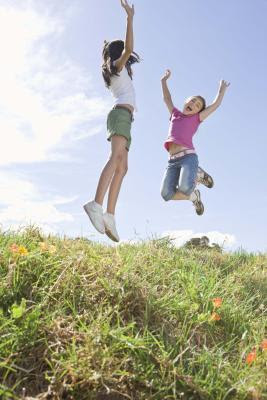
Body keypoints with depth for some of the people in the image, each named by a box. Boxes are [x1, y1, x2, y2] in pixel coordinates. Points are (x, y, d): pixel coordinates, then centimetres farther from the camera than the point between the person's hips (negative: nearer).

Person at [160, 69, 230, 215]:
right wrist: (164, 80, 36)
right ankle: (194, 196, 11)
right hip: (173, 161, 3)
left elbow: (216, 104, 16)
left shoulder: (196, 118, 16)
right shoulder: (175, 114, 25)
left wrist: (222, 89, 27)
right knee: (167, 194, -17)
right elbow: (167, 98, 35)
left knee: (184, 188, -30)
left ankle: (199, 175, 5)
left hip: (188, 156, -3)